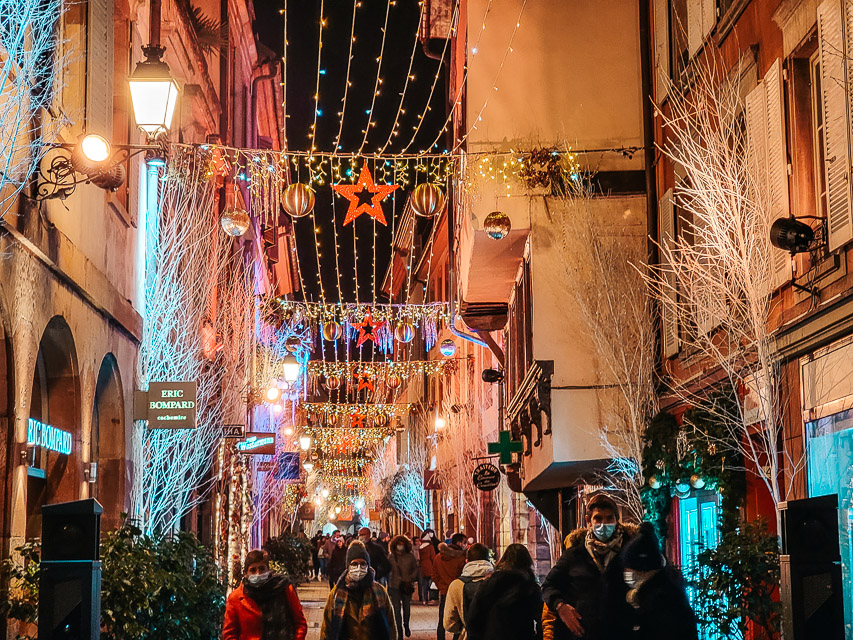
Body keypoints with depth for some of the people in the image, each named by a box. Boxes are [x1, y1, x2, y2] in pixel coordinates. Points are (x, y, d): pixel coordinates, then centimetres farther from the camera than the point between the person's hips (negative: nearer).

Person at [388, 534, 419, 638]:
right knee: (397, 609, -2)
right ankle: (399, 631, 8)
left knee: (407, 608, 13)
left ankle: (406, 626, 37)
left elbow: (415, 568, 8)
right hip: (395, 586, -1)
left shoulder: (410, 556, -1)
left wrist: (411, 579, -6)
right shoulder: (391, 557, -5)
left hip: (407, 586, 2)